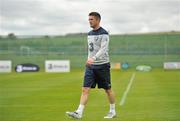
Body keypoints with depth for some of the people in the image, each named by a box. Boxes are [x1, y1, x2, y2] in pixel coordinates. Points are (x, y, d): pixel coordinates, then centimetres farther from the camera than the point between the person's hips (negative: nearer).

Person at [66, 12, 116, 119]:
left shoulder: (104, 34, -10)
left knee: (108, 90, 7)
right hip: (90, 66, 6)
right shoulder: (90, 34, 13)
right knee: (85, 89, -7)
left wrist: (93, 59, -35)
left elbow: (103, 49, -22)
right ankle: (79, 113, -14)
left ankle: (113, 111, 24)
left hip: (102, 65, -6)